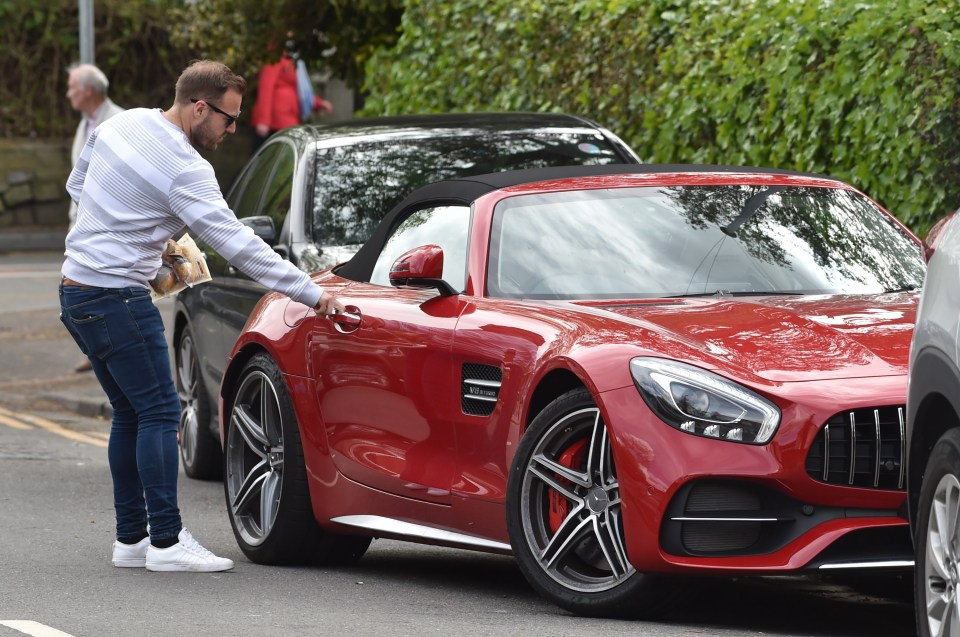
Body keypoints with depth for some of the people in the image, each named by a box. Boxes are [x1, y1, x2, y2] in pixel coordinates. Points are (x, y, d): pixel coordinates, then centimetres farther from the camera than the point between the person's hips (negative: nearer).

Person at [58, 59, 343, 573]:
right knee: (159, 412, -7)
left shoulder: (120, 124, 8)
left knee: (130, 414, 14)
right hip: (117, 295, -9)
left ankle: (130, 538, 15)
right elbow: (237, 245, -20)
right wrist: (313, 295, -19)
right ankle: (166, 542, -11)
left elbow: (77, 184, 22)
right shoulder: (184, 169, -17)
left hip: (77, 290, 9)